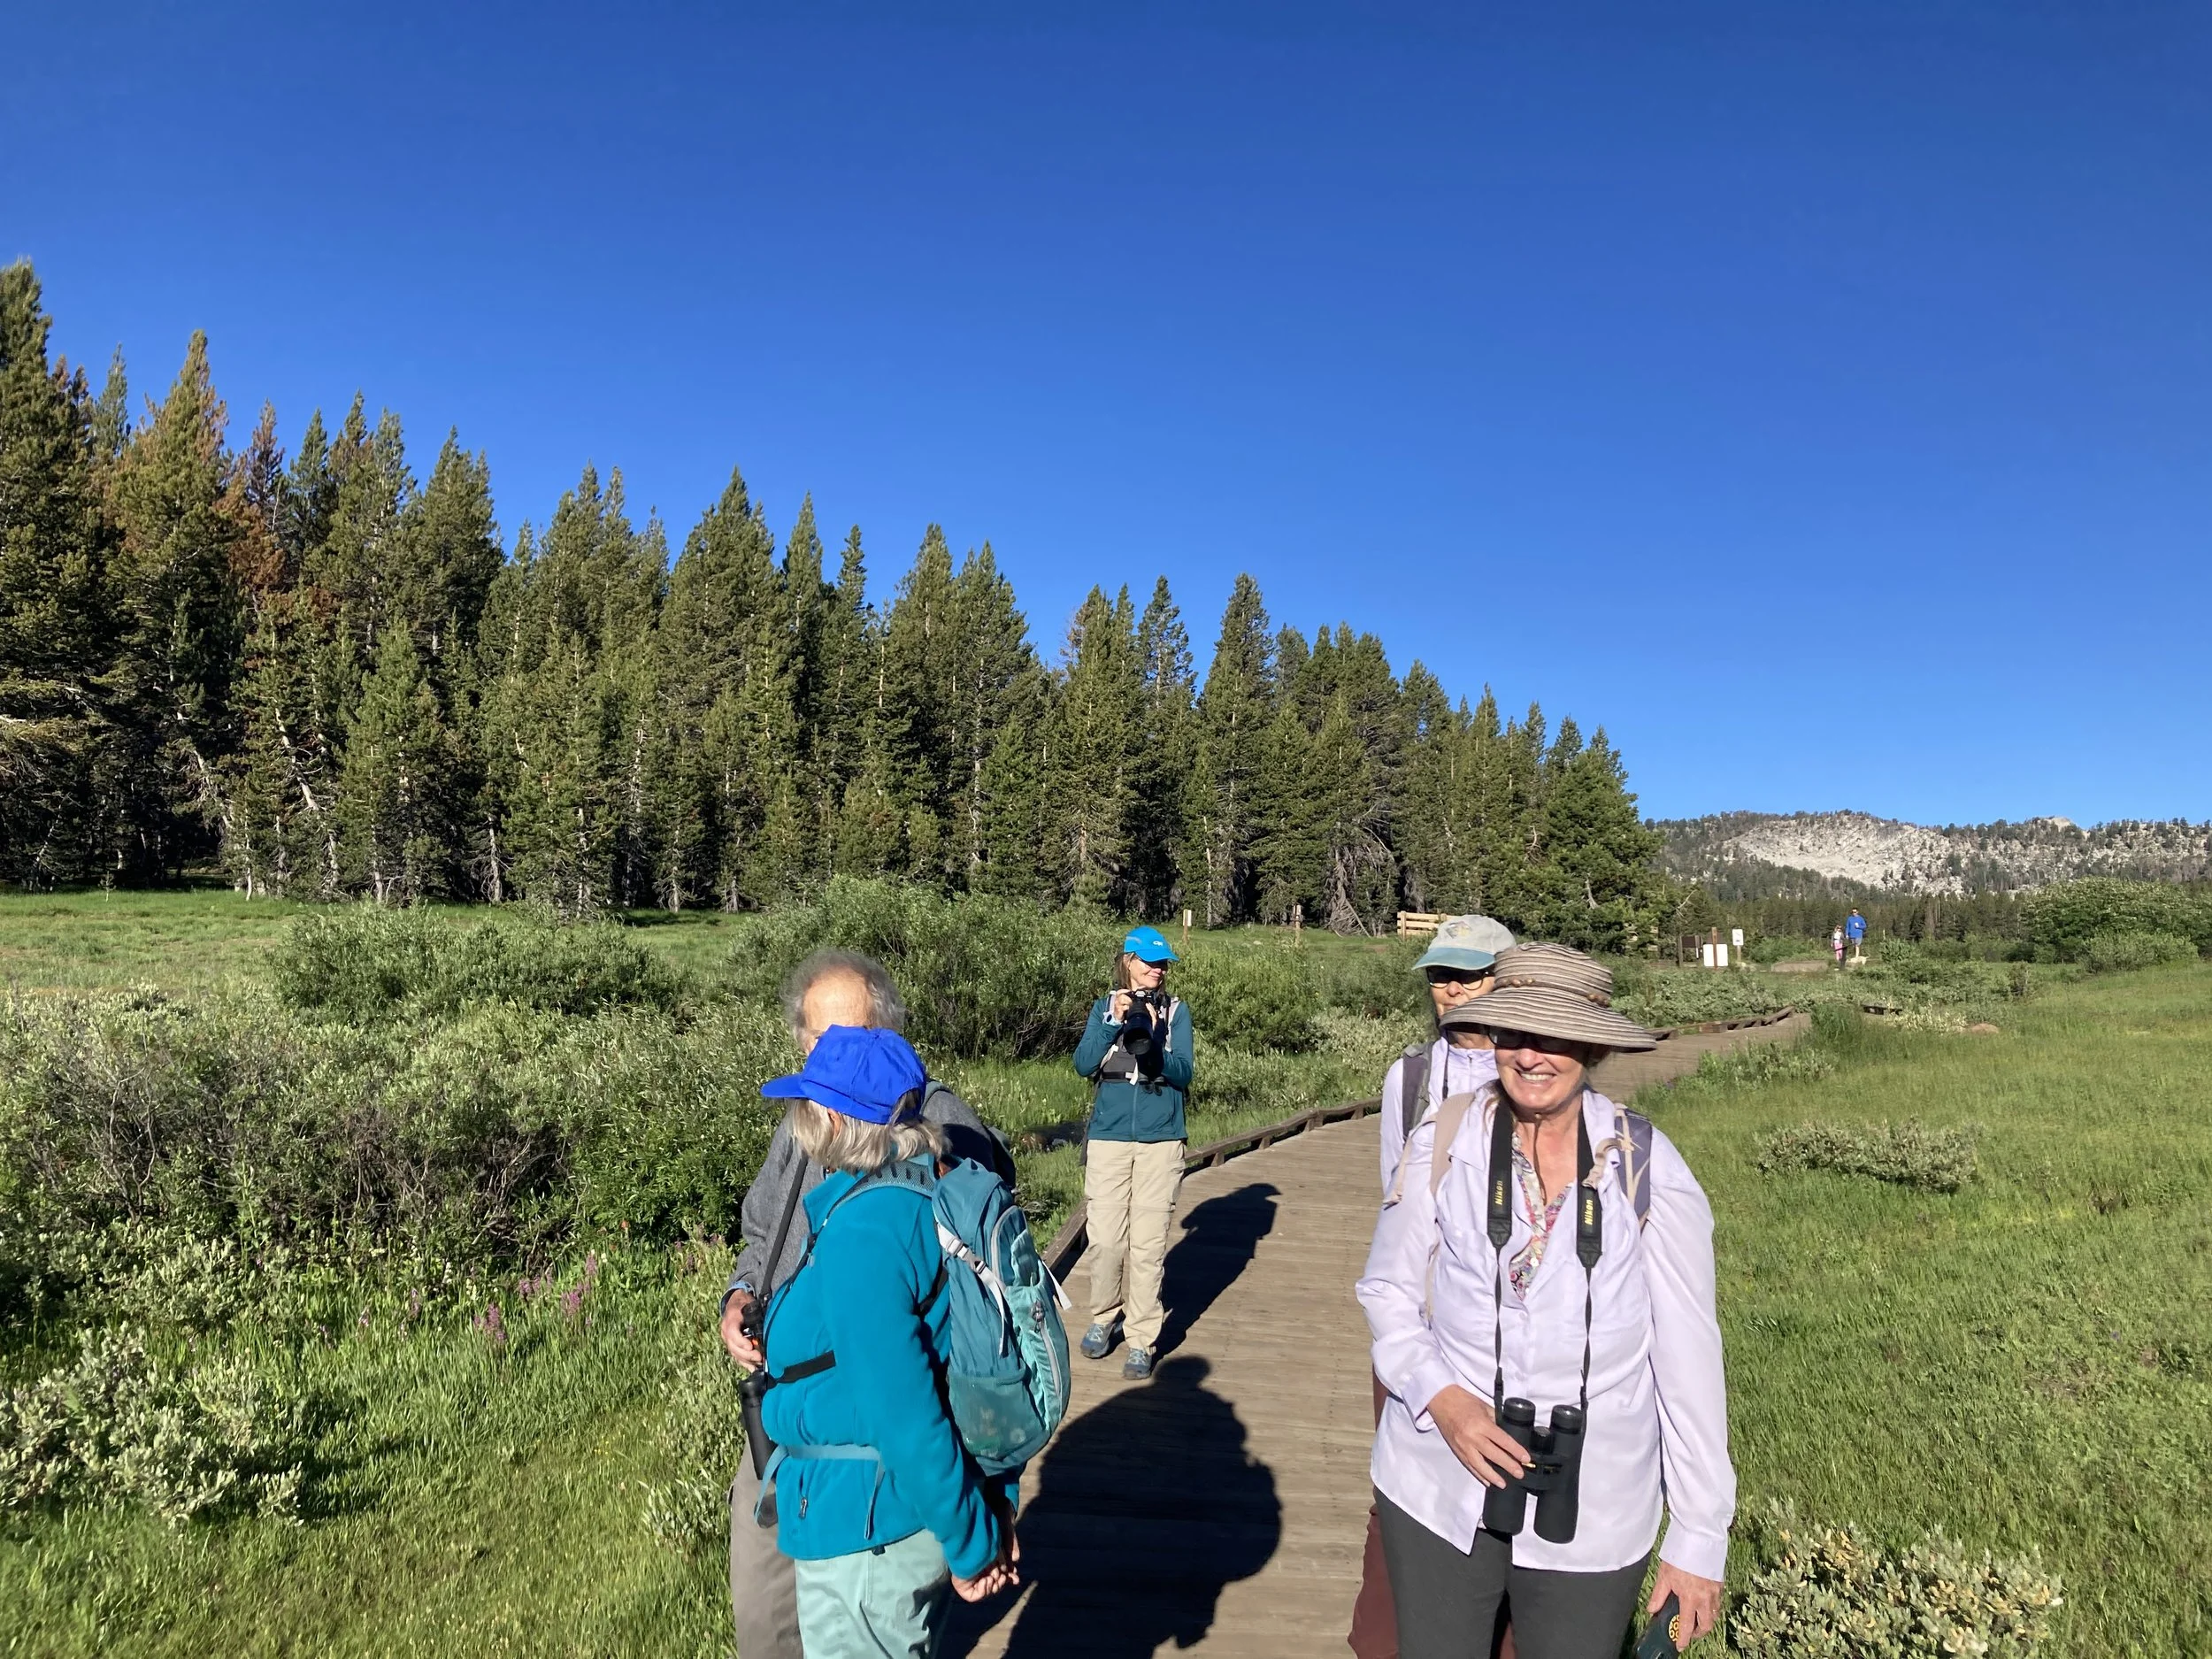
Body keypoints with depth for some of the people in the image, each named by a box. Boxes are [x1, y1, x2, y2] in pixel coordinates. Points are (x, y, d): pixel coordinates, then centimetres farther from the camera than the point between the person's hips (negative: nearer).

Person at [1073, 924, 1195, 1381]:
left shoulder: (1175, 1010, 3)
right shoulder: (1105, 1006, 5)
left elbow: (1183, 1074, -6)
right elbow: (1084, 1063, -8)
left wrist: (1152, 1039, -22)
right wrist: (1115, 1022, -20)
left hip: (1161, 1141, -1)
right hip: (1109, 1138, 1)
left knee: (1148, 1244, -1)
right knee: (1105, 1239, 2)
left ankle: (1142, 1340, 10)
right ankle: (1103, 1318, 26)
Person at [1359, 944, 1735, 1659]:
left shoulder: (1648, 1170, -13)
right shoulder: (1443, 1144, -10)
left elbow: (1687, 1355, -7)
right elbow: (1387, 1292, 1)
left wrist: (1700, 1535, -4)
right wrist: (1442, 1398, -15)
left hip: (1592, 1513, -1)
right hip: (1436, 1493, 1)